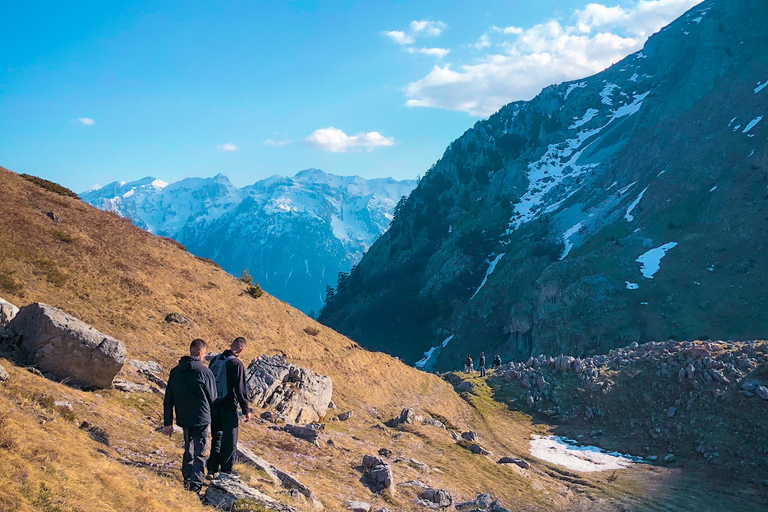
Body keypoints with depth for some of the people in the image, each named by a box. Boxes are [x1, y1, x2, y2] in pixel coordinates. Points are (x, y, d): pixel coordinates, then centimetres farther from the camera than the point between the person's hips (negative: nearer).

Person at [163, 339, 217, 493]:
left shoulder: (175, 371, 3)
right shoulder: (205, 372, -13)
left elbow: (168, 400, 4)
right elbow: (212, 398, -4)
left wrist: (167, 423, 8)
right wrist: (207, 412, 18)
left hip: (183, 419, 5)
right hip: (201, 419, -5)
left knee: (188, 450, 22)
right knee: (199, 453, 1)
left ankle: (187, 479, 29)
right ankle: (195, 485, -3)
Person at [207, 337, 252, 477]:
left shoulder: (215, 360, 6)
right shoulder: (236, 363, -16)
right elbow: (240, 389, -16)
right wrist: (246, 410, -9)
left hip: (213, 405, 7)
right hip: (228, 406, -7)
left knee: (216, 438, 17)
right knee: (229, 441, 5)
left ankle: (212, 470, 18)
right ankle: (225, 471, 10)